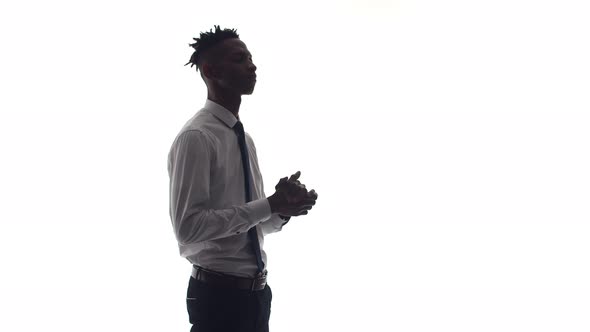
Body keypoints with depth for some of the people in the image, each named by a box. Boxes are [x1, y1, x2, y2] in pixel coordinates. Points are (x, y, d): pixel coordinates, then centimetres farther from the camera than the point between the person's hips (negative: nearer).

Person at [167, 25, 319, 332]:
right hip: (220, 294, -8)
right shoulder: (196, 137, -14)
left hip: (256, 291, 8)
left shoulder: (244, 137, 11)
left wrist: (283, 207, -5)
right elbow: (188, 227, -22)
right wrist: (270, 206, -21)